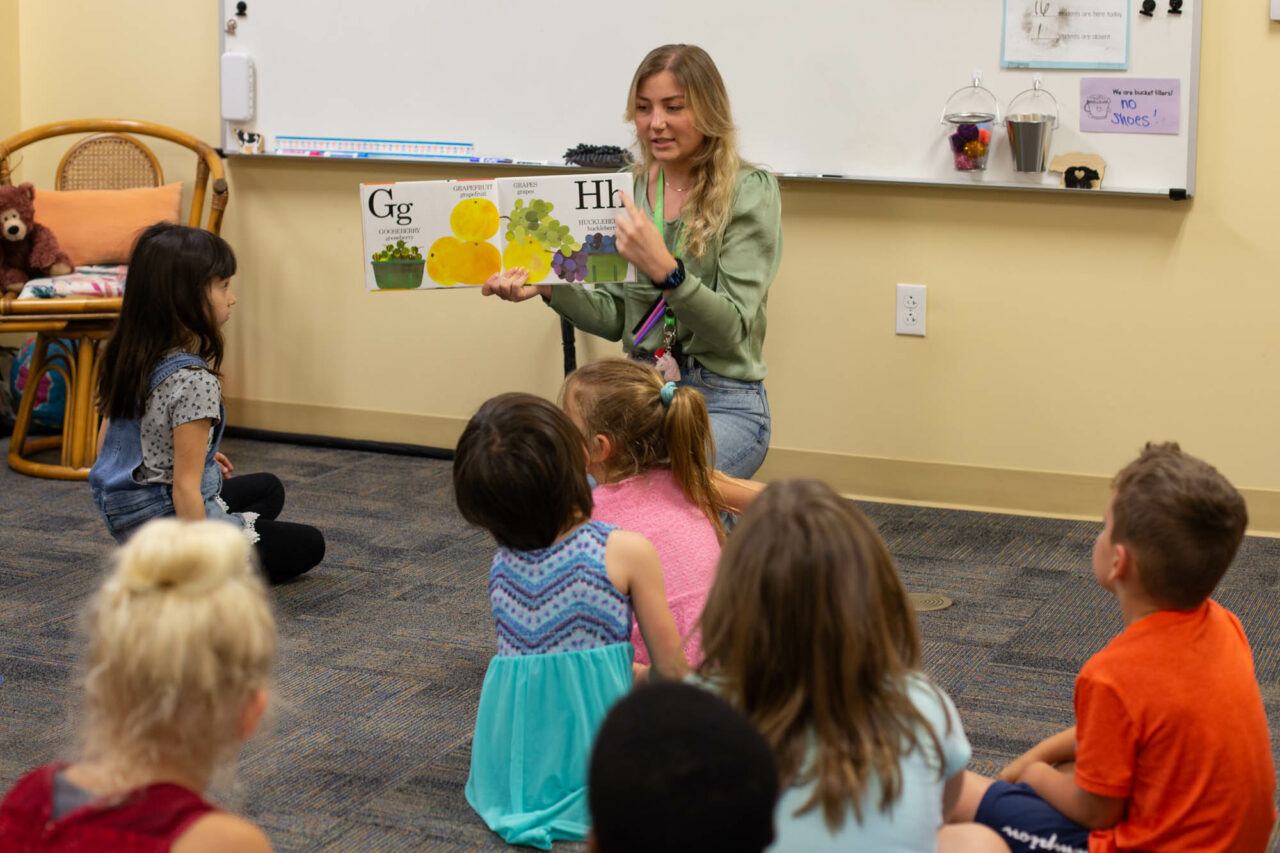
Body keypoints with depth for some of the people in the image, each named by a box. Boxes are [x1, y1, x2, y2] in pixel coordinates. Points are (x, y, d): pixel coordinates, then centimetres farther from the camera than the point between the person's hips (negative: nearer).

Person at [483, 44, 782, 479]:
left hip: (723, 403, -5)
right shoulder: (629, 188, 8)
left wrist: (665, 269, -31)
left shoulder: (749, 191, -8)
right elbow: (615, 318, 10)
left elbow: (732, 329, -15)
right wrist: (548, 287, -8)